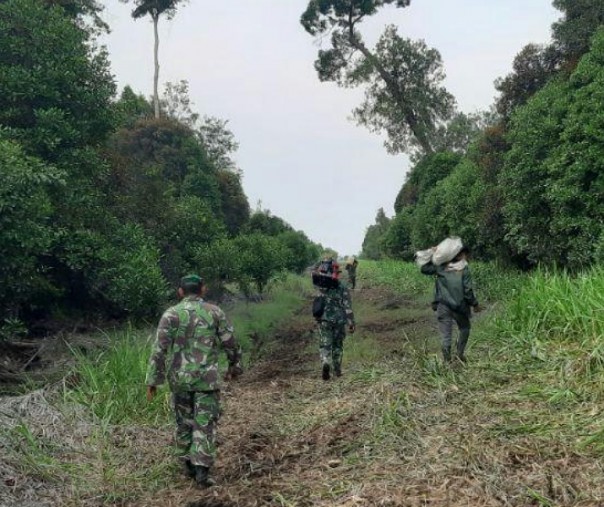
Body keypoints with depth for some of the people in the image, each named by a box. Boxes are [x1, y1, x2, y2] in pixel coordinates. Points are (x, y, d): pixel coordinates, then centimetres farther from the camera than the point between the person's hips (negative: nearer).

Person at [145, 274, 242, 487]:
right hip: (207, 378, -1)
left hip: (180, 378, 1)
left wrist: (152, 380, -2)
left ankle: (189, 464, 26)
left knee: (184, 422, 17)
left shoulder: (171, 314, -2)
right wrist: (235, 366, 22)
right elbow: (230, 344, 6)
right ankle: (202, 470, -3)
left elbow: (159, 349, -7)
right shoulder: (214, 312, 1)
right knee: (205, 424, 3)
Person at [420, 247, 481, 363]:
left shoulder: (441, 267, -1)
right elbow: (468, 291, -12)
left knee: (446, 336, 4)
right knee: (464, 329, 24)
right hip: (459, 306, -2)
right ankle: (460, 353, 19)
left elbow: (424, 269, 10)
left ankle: (447, 361, 0)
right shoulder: (464, 269, -10)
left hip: (443, 306, 2)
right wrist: (475, 304, 2)